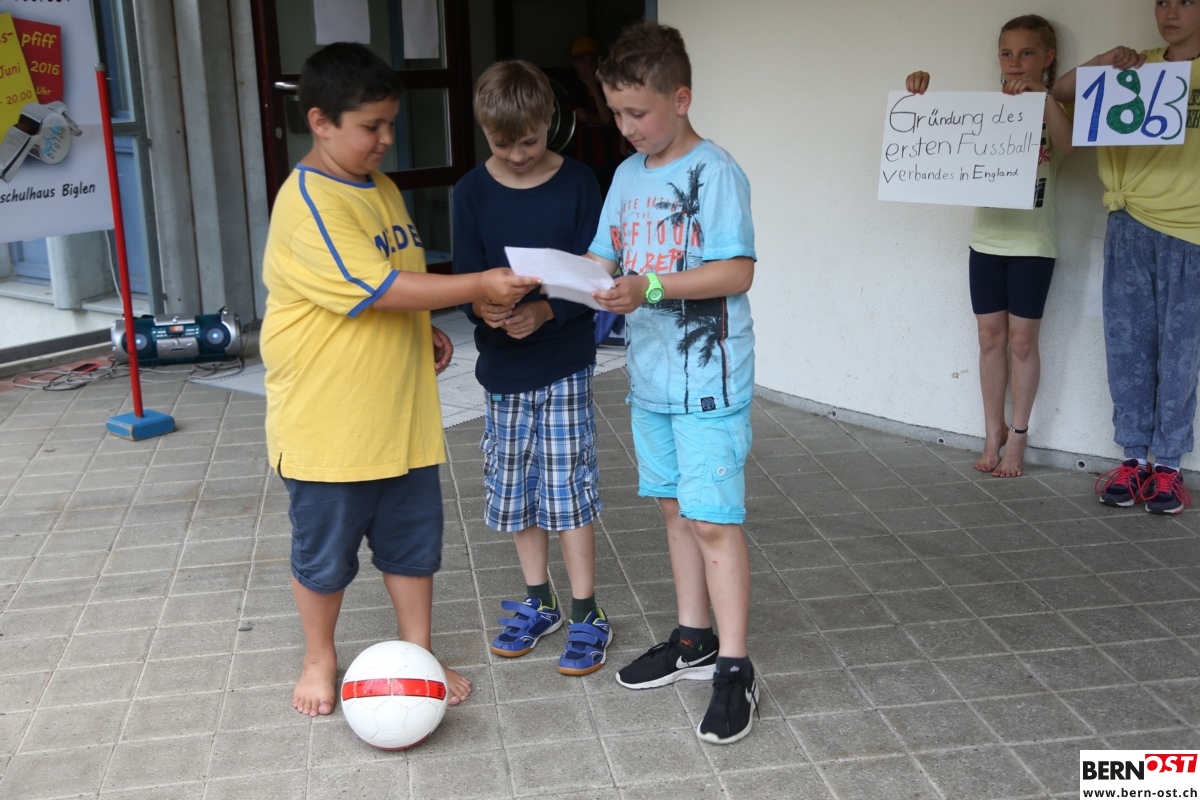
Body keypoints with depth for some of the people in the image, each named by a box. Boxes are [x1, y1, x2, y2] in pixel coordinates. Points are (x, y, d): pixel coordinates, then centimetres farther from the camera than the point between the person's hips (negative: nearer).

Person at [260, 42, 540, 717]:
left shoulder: (383, 187, 9)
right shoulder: (307, 204, -20)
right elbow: (378, 287, -26)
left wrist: (425, 329, 7)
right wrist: (479, 287, -25)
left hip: (404, 414, 7)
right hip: (327, 424, -7)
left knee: (414, 542, 15)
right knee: (324, 554, 12)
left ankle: (419, 653, 33)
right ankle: (321, 659, 34)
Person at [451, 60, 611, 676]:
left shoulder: (577, 183, -6)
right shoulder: (472, 192, -1)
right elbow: (465, 277, -2)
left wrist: (545, 312, -25)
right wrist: (483, 307, -24)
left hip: (564, 363, -3)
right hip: (503, 366, 3)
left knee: (568, 487, -2)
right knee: (516, 488, 12)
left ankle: (587, 614, 12)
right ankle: (538, 603, 28)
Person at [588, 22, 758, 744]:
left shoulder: (716, 173, -13)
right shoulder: (629, 176, 10)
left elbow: (737, 273, -19)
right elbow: (606, 258, 12)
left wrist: (651, 288, -28)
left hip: (709, 380, -8)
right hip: (650, 375, 8)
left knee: (714, 520, -5)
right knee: (675, 508, 16)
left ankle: (735, 670, 5)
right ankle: (694, 640, 30)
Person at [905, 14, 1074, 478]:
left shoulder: (1054, 110, -3)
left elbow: (1065, 147, -24)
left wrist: (1043, 96, -34)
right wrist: (921, 94, -18)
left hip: (1032, 244, -3)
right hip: (986, 240, 3)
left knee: (1022, 339, 3)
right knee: (990, 337, 8)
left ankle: (1018, 435, 14)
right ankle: (993, 432, 19)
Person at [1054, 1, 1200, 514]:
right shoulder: (1136, 67, 11)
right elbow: (1060, 92, 6)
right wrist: (1102, 64, -11)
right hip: (1130, 227, 2)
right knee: (1127, 345, 4)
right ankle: (1134, 457, 13)